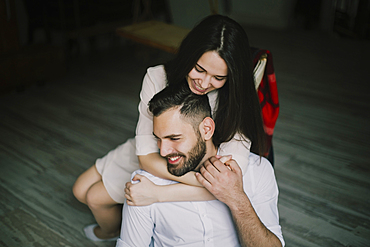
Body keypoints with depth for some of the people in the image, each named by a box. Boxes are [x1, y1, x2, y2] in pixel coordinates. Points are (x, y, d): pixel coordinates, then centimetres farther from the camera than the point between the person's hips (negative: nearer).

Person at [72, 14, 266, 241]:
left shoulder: (233, 103, -34)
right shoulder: (158, 78, -29)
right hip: (149, 162, 3)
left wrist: (158, 193, -45)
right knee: (81, 191, 14)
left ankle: (110, 232, 44)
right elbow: (146, 155, -33)